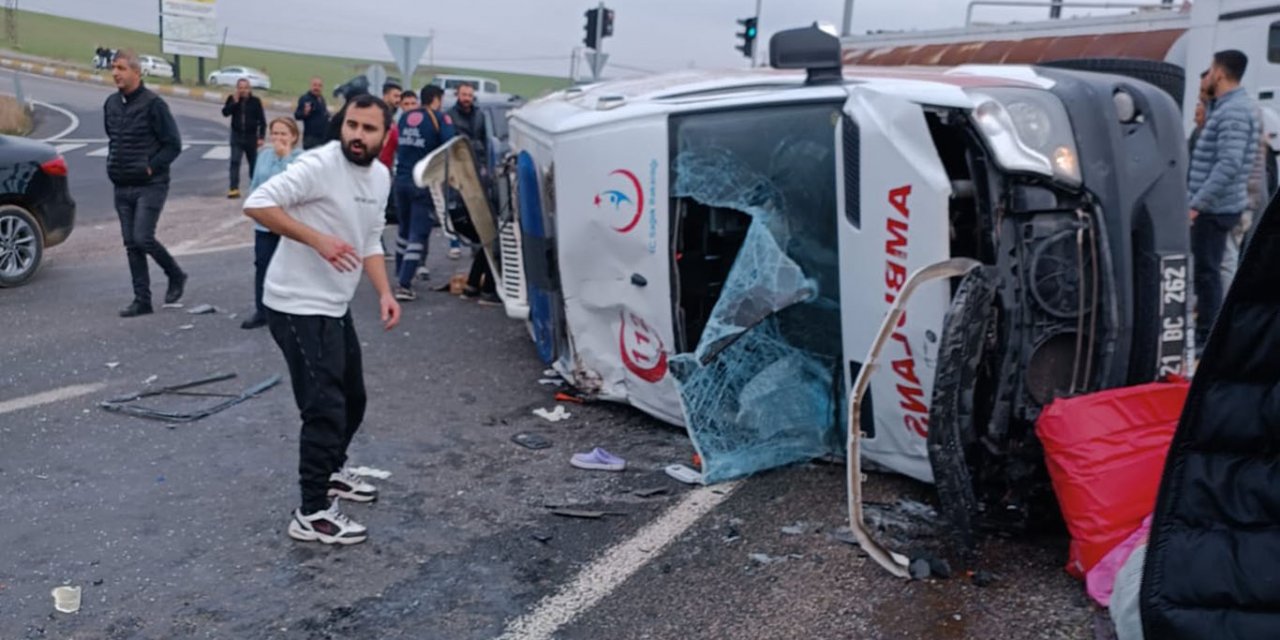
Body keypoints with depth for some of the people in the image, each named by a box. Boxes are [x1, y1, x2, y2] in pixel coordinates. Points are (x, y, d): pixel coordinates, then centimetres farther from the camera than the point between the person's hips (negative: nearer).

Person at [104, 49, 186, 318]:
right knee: (131, 244, 6)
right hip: (122, 186, 7)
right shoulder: (111, 103, 9)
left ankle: (176, 276, 12)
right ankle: (142, 300, 12)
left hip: (150, 185, -7)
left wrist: (150, 168, -15)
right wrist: (113, 165, 10)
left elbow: (173, 145, -12)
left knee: (143, 238, -13)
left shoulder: (153, 104, -12)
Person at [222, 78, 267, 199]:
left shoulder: (255, 101, -3)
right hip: (237, 136, 0)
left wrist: (261, 137, -8)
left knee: (253, 162, 11)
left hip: (251, 137, 0)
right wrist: (234, 102, -19)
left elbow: (262, 120, -3)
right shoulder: (232, 99, 2)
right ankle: (234, 189, -16)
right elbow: (225, 113, -10)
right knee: (234, 161, -11)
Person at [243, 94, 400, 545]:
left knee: (353, 399, 20)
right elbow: (257, 204, -24)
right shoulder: (319, 165, -19)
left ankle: (331, 472, 42)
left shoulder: (380, 176, 7)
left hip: (335, 307, 9)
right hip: (298, 307, -9)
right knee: (325, 407, -9)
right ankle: (312, 514, 2)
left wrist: (384, 293, 3)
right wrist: (317, 239, -30)